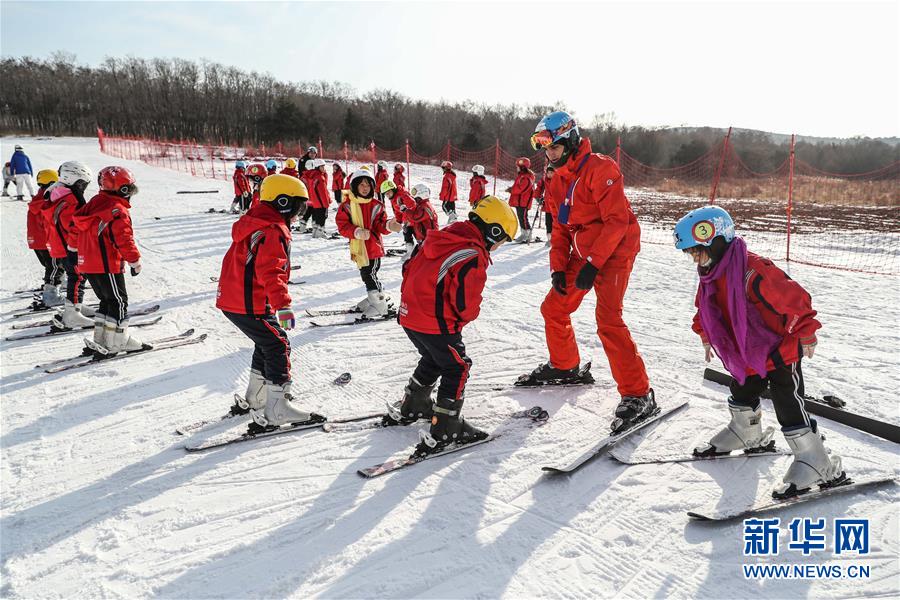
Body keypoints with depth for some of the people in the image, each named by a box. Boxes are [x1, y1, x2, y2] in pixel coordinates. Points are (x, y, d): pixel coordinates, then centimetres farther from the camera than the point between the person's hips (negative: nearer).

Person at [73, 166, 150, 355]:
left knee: (108, 301, 17)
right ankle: (117, 343, 3)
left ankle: (100, 341, 18)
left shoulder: (94, 204, 14)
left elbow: (77, 229, 20)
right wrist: (135, 262, -7)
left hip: (87, 264, 9)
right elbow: (124, 240, -19)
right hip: (107, 266, -9)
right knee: (119, 302, 0)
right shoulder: (118, 211, -15)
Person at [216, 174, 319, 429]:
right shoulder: (273, 231, -18)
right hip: (250, 305, -10)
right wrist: (283, 305, -37)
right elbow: (270, 273, -30)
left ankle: (254, 399, 35)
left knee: (267, 345, 22)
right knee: (278, 348, -3)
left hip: (232, 300, 10)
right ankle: (276, 412, -1)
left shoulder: (255, 224, 16)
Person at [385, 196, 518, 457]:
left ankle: (410, 407, 42)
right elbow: (467, 303, -18)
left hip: (409, 315, 9)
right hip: (437, 325, -9)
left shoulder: (440, 238, 7)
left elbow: (410, 269, 14)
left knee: (433, 360, 28)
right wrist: (462, 319, 4)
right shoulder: (473, 257, -19)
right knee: (457, 368, 7)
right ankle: (445, 431, 9)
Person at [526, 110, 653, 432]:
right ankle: (564, 366, 35)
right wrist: (557, 268, 2)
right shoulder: (559, 179, 11)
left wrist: (593, 264, -24)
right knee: (553, 308, 13)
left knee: (608, 321, -21)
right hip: (583, 253, 9)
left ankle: (638, 395, -14)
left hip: (613, 251, -9)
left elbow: (617, 220, -21)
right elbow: (561, 227, 14)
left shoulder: (600, 168, -16)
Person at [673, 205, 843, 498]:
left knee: (789, 407, -7)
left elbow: (795, 299, -27)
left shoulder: (754, 271, -32)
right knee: (741, 397, 24)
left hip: (781, 350, -8)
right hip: (748, 354, 9)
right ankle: (746, 433, 51)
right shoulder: (710, 274, -3)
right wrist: (705, 334, 24)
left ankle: (819, 465, 6)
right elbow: (705, 308, 17)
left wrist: (805, 336, -18)